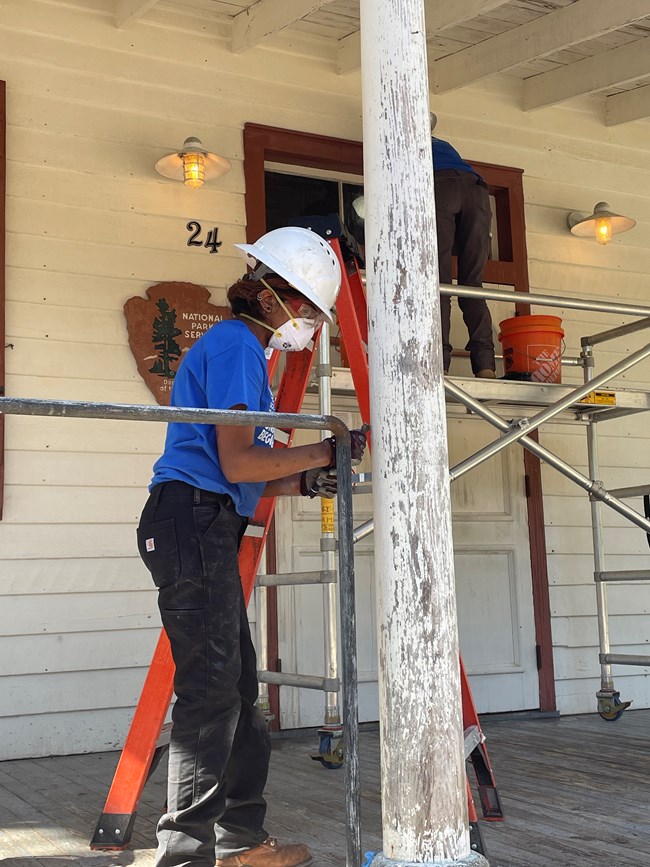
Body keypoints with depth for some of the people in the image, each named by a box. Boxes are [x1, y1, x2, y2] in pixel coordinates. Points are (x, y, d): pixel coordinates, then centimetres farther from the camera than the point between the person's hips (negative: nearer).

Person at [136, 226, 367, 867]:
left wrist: (302, 482, 12)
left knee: (236, 690, 13)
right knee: (211, 694, -9)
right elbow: (237, 462, -15)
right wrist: (327, 452, -7)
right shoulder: (236, 344, -7)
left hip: (205, 528, 11)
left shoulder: (237, 347, 25)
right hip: (194, 522, -10)